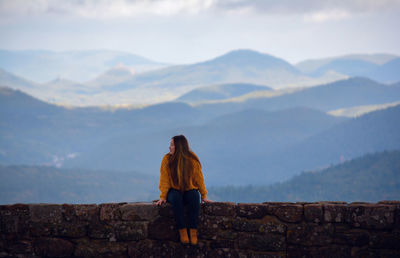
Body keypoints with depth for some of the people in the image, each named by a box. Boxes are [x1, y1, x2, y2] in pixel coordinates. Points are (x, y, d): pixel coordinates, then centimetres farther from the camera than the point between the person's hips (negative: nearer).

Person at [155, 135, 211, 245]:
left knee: (194, 196, -34)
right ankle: (182, 231, -35)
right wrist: (163, 197, -14)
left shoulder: (192, 159, -5)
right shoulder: (167, 159, -5)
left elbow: (199, 179, 0)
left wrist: (204, 196, -4)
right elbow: (164, 180, -5)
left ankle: (193, 231, -33)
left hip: (189, 190, 0)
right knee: (176, 197, -36)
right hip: (174, 190, 0)